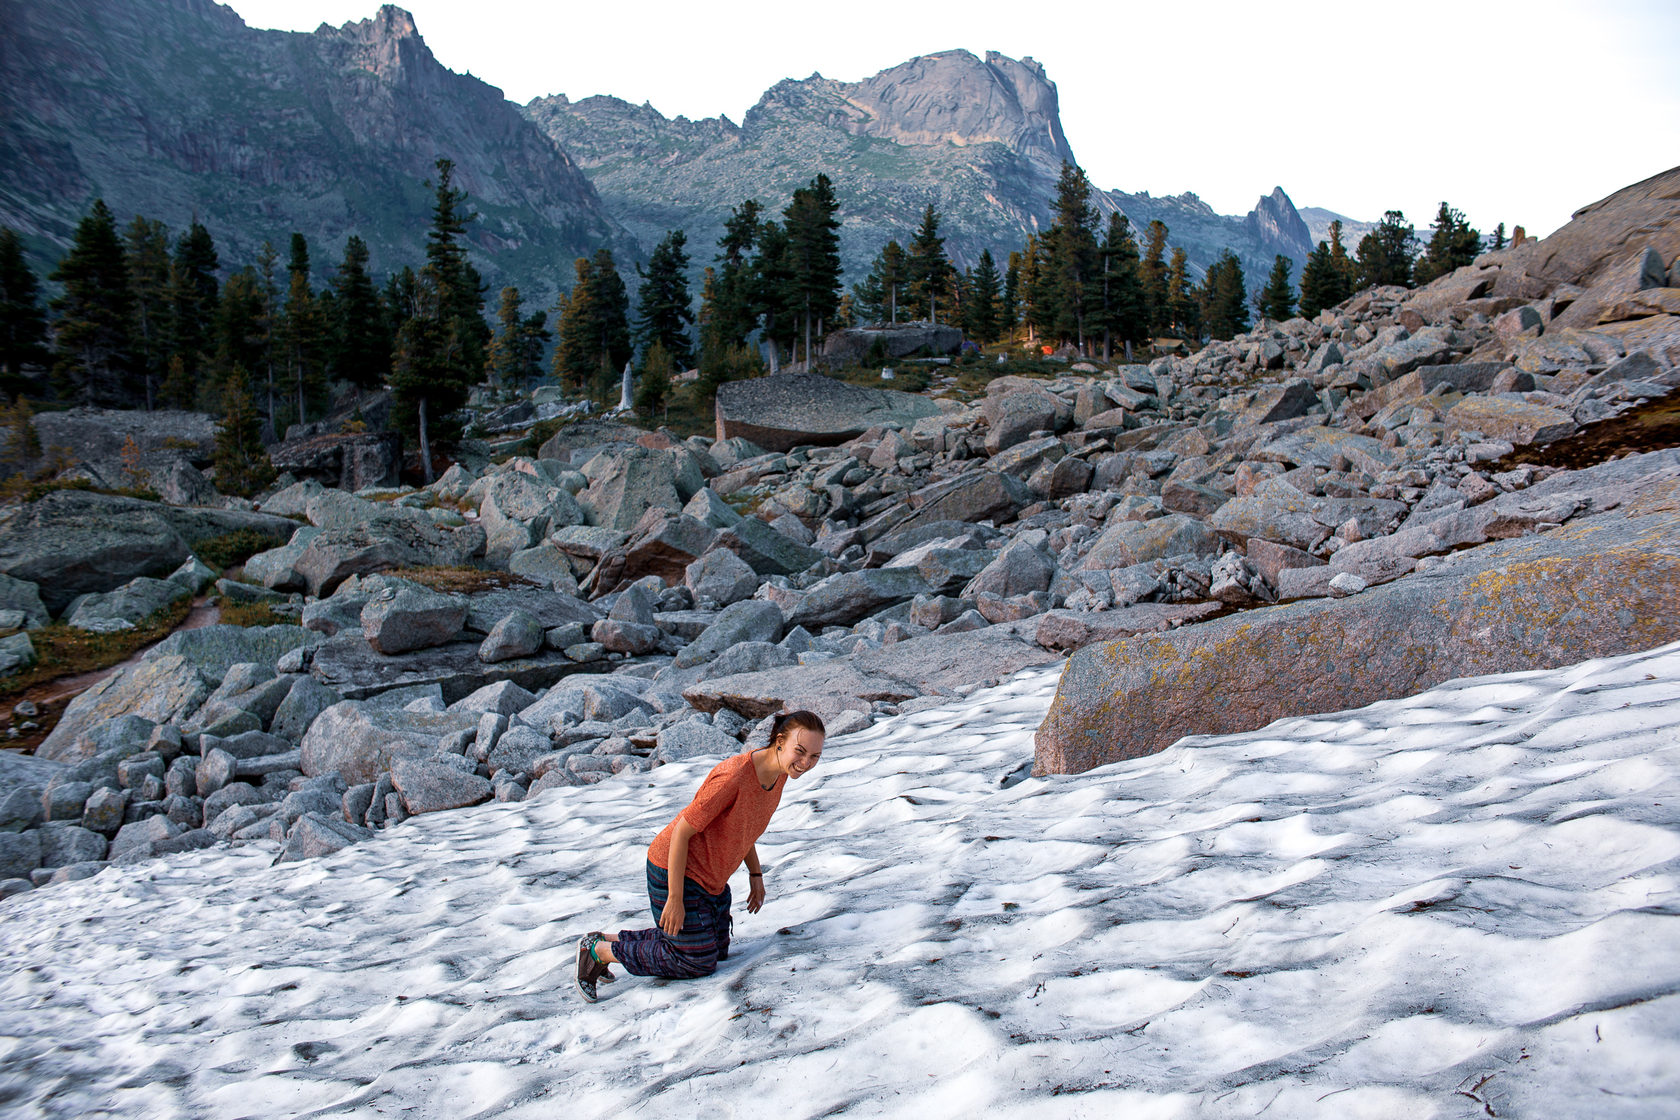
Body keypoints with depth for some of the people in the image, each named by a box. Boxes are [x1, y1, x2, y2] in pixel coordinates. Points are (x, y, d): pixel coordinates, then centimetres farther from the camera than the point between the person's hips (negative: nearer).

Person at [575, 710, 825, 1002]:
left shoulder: (779, 773, -6)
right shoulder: (733, 775, -33)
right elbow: (681, 832, -26)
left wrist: (756, 874, 14)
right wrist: (675, 899, -22)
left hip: (710, 877, 9)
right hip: (674, 871, -9)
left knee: (717, 950, 19)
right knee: (698, 962, 0)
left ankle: (610, 940, 26)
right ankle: (597, 951, 12)